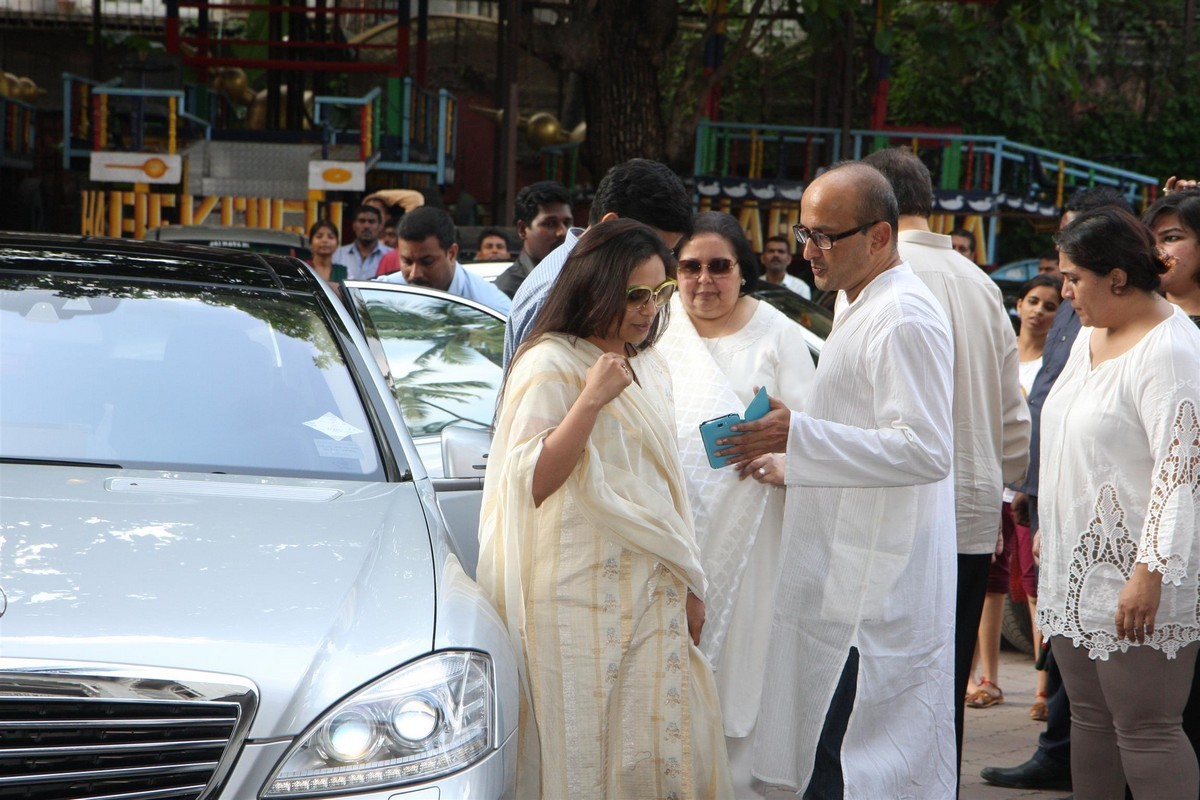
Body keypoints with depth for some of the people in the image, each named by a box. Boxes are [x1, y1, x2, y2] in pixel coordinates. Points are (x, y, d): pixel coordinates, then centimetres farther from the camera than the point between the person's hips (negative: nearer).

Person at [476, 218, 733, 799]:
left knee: (665, 750, 3)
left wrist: (687, 584, 20)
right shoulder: (551, 365, -9)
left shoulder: (648, 368, 16)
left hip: (652, 594, 7)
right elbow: (530, 483, -17)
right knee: (584, 753, -5)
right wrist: (591, 400, -23)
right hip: (581, 594, -7)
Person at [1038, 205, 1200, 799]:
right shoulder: (1090, 334, 14)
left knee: (1145, 728, -8)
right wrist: (1048, 528, 22)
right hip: (1078, 570, 9)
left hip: (1135, 580, -9)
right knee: (1090, 718, 13)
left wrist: (1150, 572, -26)